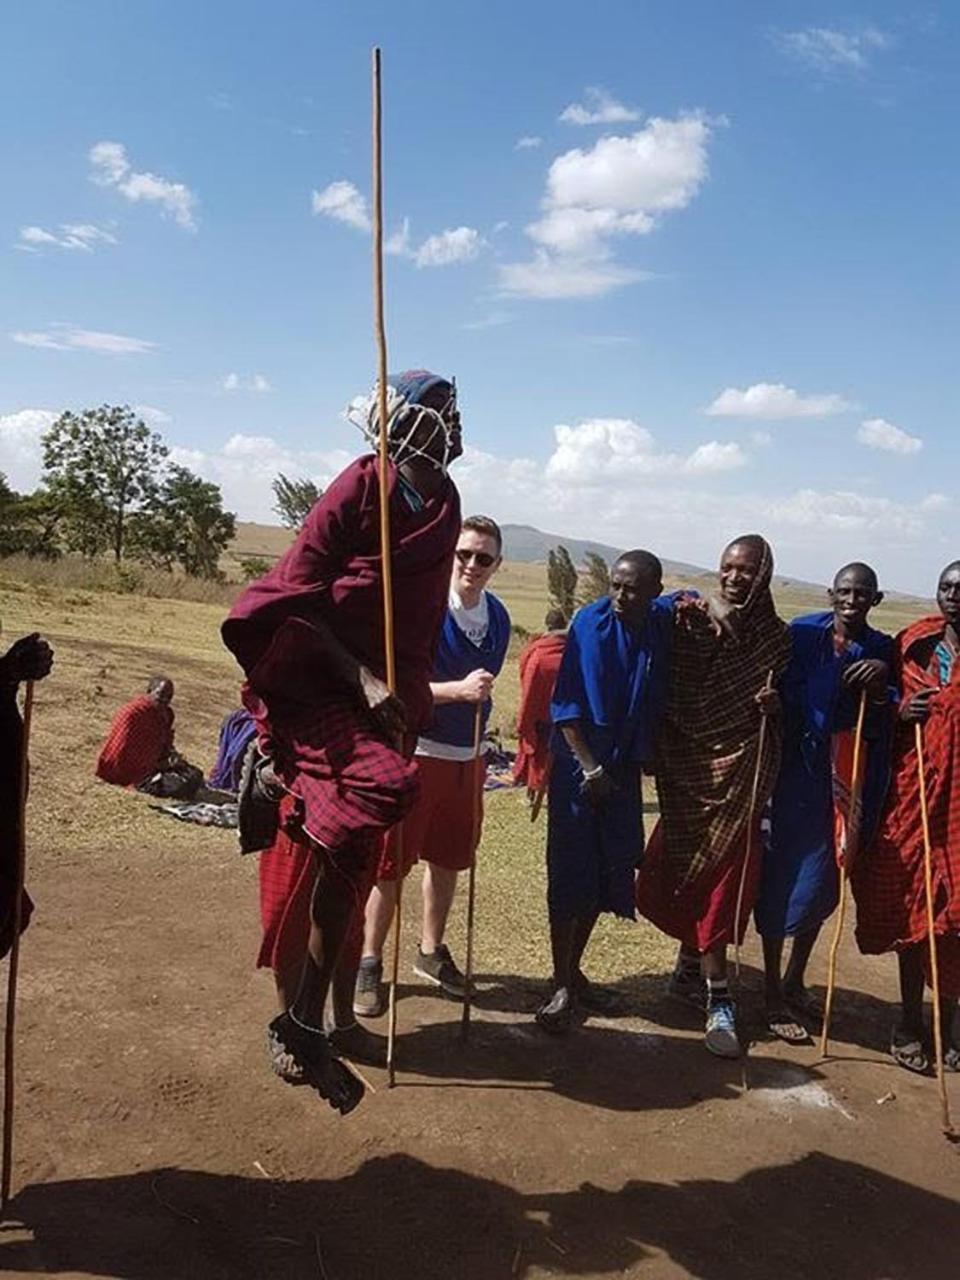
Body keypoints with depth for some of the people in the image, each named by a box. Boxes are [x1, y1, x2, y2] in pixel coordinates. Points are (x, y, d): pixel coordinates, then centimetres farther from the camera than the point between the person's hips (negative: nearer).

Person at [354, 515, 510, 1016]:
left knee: (448, 859, 16)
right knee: (391, 863, 3)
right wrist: (458, 689, -31)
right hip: (415, 751, -6)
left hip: (467, 757, 6)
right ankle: (369, 961, 19)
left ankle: (431, 951, 35)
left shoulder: (498, 618, 4)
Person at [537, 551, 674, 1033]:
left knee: (608, 874, 12)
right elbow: (566, 705, -12)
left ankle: (574, 971, 28)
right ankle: (562, 985, 10)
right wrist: (589, 767, -16)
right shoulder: (591, 621, -12)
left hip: (624, 769, 5)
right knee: (571, 874, -2)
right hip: (579, 764, -5)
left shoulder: (662, 620, 2)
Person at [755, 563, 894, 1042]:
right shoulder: (802, 633, -6)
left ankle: (794, 982, 34)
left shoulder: (882, 651, 5)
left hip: (848, 781, 4)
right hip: (797, 773, -4)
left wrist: (879, 686, -15)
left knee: (824, 881, 15)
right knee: (782, 878, 2)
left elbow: (882, 727, 2)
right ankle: (773, 995, 16)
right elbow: (783, 694, -8)